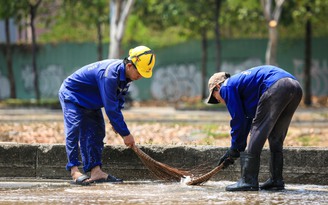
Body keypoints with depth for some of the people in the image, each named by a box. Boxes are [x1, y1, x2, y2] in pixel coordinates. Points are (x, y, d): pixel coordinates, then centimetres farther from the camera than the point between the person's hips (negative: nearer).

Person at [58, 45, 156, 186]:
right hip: (72, 95, -10)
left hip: (90, 102, 10)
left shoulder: (126, 74, -8)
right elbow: (110, 108, -35)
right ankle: (74, 171, -24)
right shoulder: (110, 75, -38)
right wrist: (125, 134, -29)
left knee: (96, 132, 3)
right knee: (74, 130, -20)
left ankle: (95, 171, 1)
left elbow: (118, 100, 9)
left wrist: (116, 121, -7)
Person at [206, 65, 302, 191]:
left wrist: (235, 149, 16)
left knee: (257, 133, -2)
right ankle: (276, 180, 19)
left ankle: (249, 180, -4)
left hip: (276, 87, -9)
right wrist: (237, 149, 38)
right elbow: (248, 119, 39)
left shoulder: (227, 87, 12)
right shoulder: (240, 81, 37)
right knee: (276, 138, 19)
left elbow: (238, 119, 7)